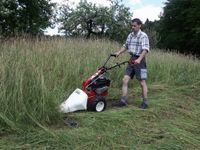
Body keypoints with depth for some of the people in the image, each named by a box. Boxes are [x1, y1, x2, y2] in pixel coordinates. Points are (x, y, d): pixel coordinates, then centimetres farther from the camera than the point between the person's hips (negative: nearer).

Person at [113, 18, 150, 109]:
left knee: (142, 82, 0)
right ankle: (122, 101, 5)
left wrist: (139, 59, -33)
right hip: (131, 60, 6)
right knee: (125, 80, 0)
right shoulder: (130, 35, 12)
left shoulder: (143, 36, -9)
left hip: (139, 61, -6)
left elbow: (145, 49, -19)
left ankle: (145, 102, 12)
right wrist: (118, 52, 6)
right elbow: (125, 46, 22)